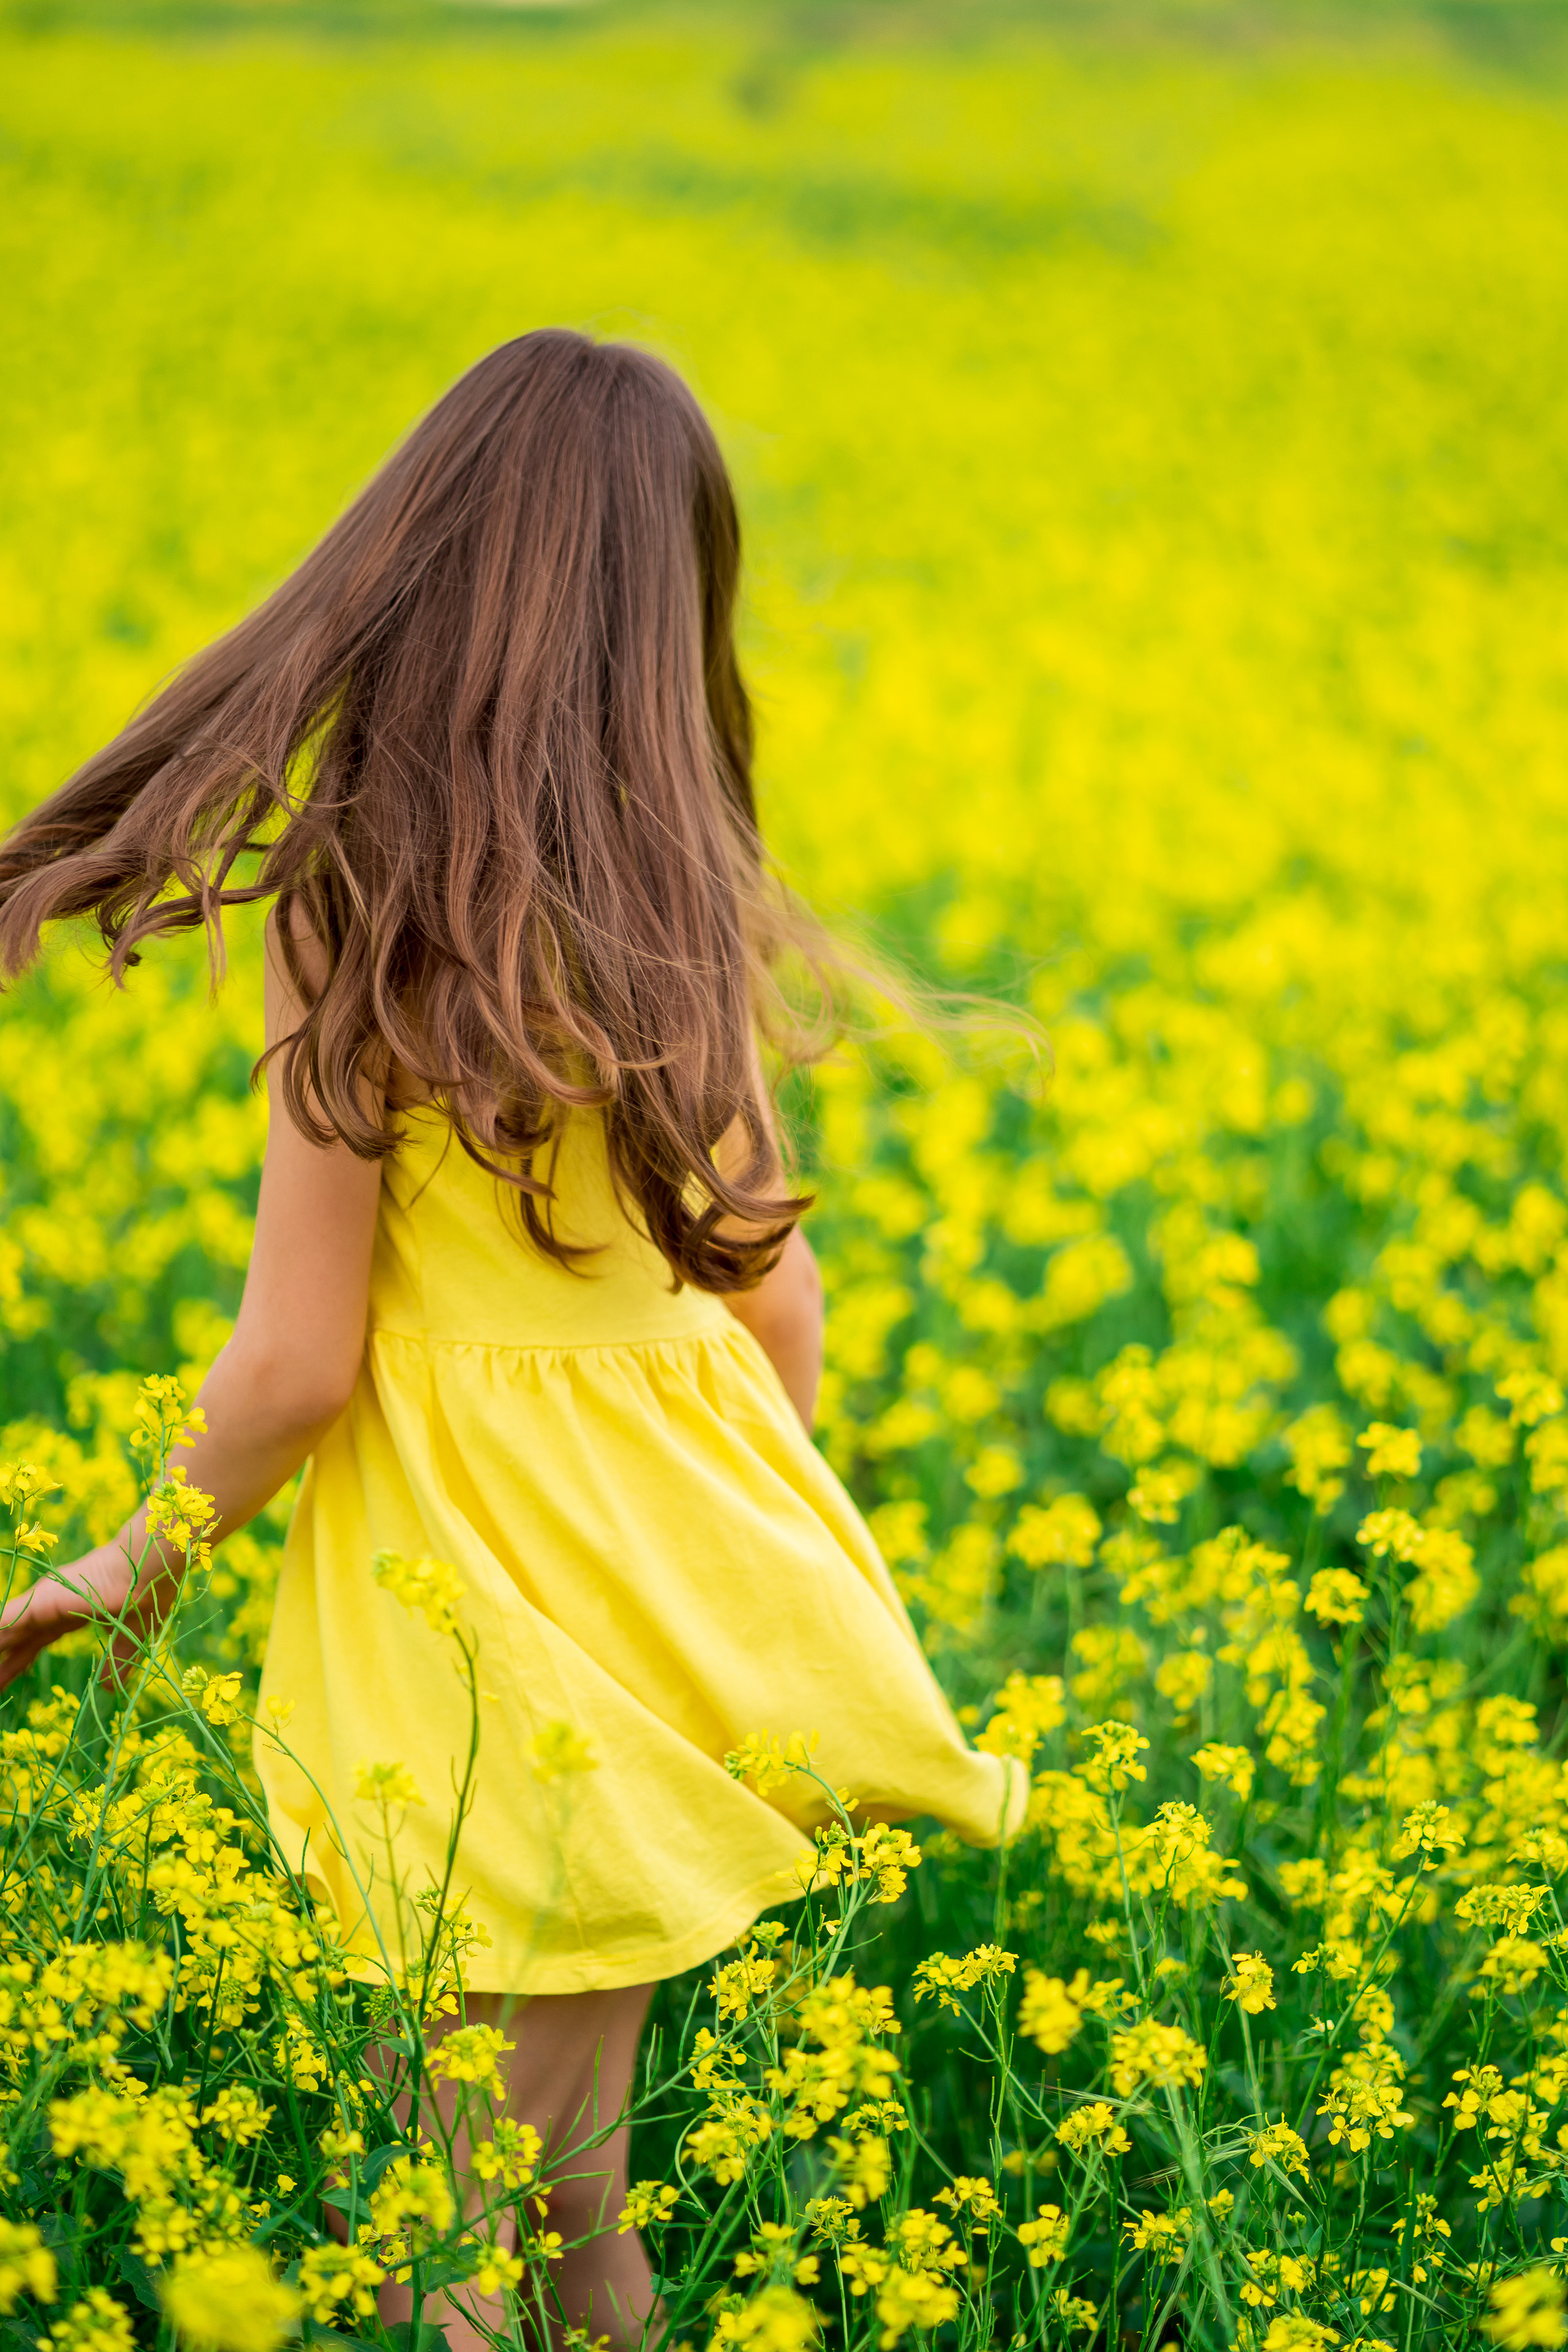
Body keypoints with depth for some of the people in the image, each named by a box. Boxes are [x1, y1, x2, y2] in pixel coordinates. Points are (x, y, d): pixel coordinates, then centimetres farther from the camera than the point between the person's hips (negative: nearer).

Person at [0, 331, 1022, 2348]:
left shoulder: (352, 900, -16)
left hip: (467, 1577, -4)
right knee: (570, 2144, 20)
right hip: (687, 1561, 4)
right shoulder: (689, 901, -2)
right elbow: (777, 1297, 4)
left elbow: (299, 1361, -14)